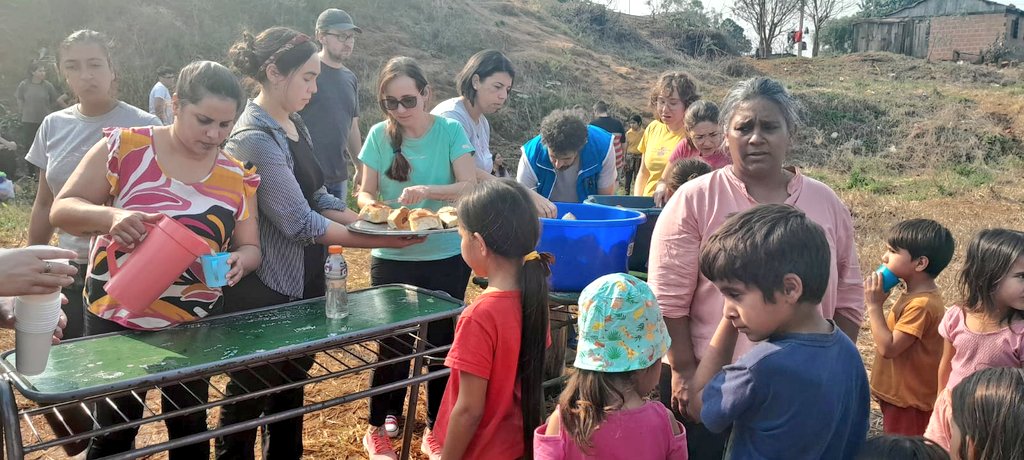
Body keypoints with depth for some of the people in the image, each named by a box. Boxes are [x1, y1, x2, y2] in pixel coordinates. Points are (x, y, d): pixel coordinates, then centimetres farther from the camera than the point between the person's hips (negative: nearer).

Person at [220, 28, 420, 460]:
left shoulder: (295, 126, 7)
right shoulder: (254, 138, -21)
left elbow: (318, 199, 10)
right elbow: (300, 223, -23)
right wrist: (381, 241, -20)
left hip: (303, 283, 9)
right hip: (265, 292, -9)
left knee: (291, 389, 20)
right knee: (250, 397, 8)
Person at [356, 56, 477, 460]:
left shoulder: (450, 131, -7)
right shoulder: (379, 135, -3)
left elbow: (470, 187, -15)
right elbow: (366, 192, 1)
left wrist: (427, 191, -30)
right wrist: (373, 207, -22)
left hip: (447, 257, 0)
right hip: (392, 258, 1)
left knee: (442, 342, 9)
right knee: (394, 344, 7)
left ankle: (437, 427, 28)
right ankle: (381, 424, 27)